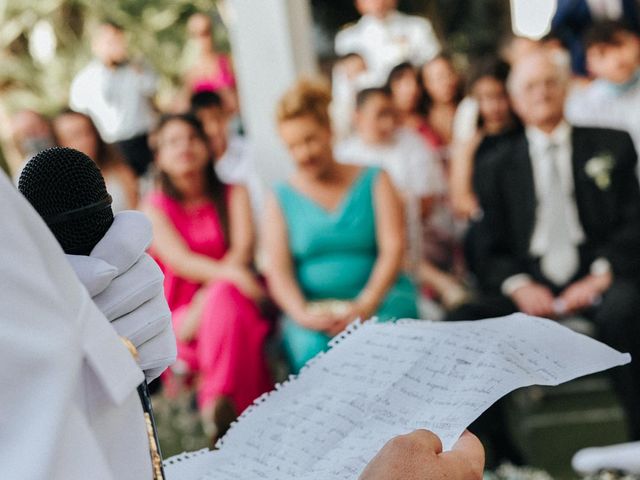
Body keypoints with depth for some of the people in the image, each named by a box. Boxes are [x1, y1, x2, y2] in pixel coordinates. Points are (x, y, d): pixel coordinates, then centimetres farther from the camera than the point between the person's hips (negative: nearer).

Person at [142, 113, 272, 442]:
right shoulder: (156, 206, 8)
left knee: (223, 296, -35)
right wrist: (228, 273, -32)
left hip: (234, 298, 1)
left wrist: (208, 297, -24)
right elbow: (178, 260, -10)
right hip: (182, 314, -1)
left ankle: (218, 402, -42)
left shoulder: (232, 193, 12)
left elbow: (244, 248, -5)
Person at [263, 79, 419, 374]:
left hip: (380, 298, 0)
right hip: (312, 307, 0)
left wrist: (365, 306, -15)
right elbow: (277, 270, 2)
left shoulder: (373, 181, 12)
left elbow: (393, 248, 0)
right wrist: (302, 314, -18)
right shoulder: (281, 200, 14)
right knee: (312, 348, -33)